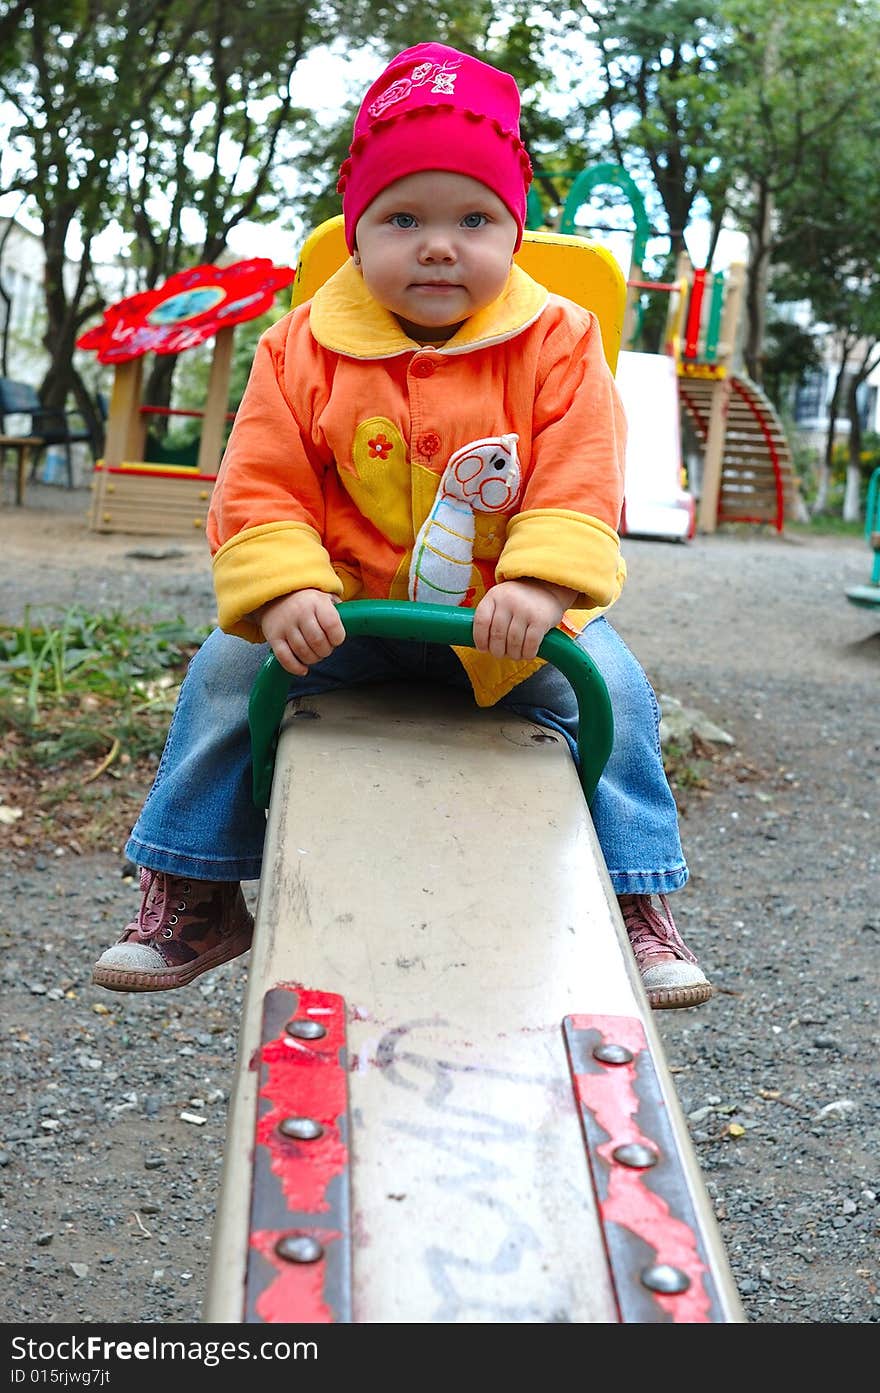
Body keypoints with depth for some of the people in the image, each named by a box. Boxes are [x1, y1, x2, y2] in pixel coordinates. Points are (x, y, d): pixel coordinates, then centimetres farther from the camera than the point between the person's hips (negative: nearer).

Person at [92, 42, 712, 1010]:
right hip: (346, 612, 1)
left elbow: (580, 485, -15)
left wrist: (539, 585, -32)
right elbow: (259, 488, -8)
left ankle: (640, 904, -2)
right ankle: (192, 897, 5)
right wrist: (283, 591, -26)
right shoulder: (303, 349, -5)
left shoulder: (556, 343, -7)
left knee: (609, 686, -20)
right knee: (227, 672, -13)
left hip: (509, 617, -1)